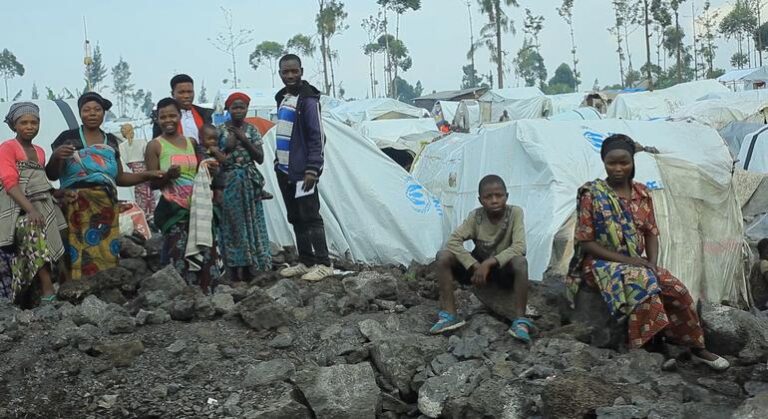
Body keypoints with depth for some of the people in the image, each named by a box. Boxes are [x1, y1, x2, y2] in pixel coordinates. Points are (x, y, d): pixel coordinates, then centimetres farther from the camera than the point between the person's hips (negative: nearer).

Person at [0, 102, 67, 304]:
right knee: (32, 229, -33)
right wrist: (30, 209, -24)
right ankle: (48, 292, -41)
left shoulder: (40, 152, 21)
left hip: (43, 206, 8)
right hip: (18, 208, -8)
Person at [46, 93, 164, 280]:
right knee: (79, 256, -16)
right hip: (77, 207, -4)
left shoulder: (111, 141, 18)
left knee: (106, 256, -6)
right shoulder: (67, 138, 6)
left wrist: (147, 175, 13)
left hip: (106, 207, 4)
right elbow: (52, 175, 2)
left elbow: (119, 178, 23)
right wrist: (56, 156, -16)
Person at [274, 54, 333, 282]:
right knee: (295, 218, 11)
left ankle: (323, 264, -4)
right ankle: (305, 262, 18)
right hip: (285, 169, 8)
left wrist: (312, 169, -19)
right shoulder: (282, 98, 15)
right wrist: (278, 161, 19)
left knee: (310, 217, -8)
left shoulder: (308, 100, -10)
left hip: (302, 171, -8)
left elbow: (317, 137, -14)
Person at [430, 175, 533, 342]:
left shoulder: (515, 213, -16)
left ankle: (520, 321, -29)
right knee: (443, 256, -21)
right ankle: (449, 315, -21)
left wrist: (489, 263, -34)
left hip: (503, 270, -2)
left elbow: (519, 247, -27)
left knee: (520, 262, -37)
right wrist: (475, 266, -31)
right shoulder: (475, 216, -11)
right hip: (478, 266, 3)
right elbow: (453, 241, -20)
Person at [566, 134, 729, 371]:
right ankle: (644, 347, -33)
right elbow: (585, 243, -11)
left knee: (676, 289, -16)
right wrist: (625, 260, -18)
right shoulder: (592, 195, -7)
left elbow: (651, 234, 10)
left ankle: (697, 347, -1)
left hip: (637, 263, 5)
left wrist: (652, 263, -10)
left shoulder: (642, 194, 8)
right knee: (642, 283, -33)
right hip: (601, 263, -5)